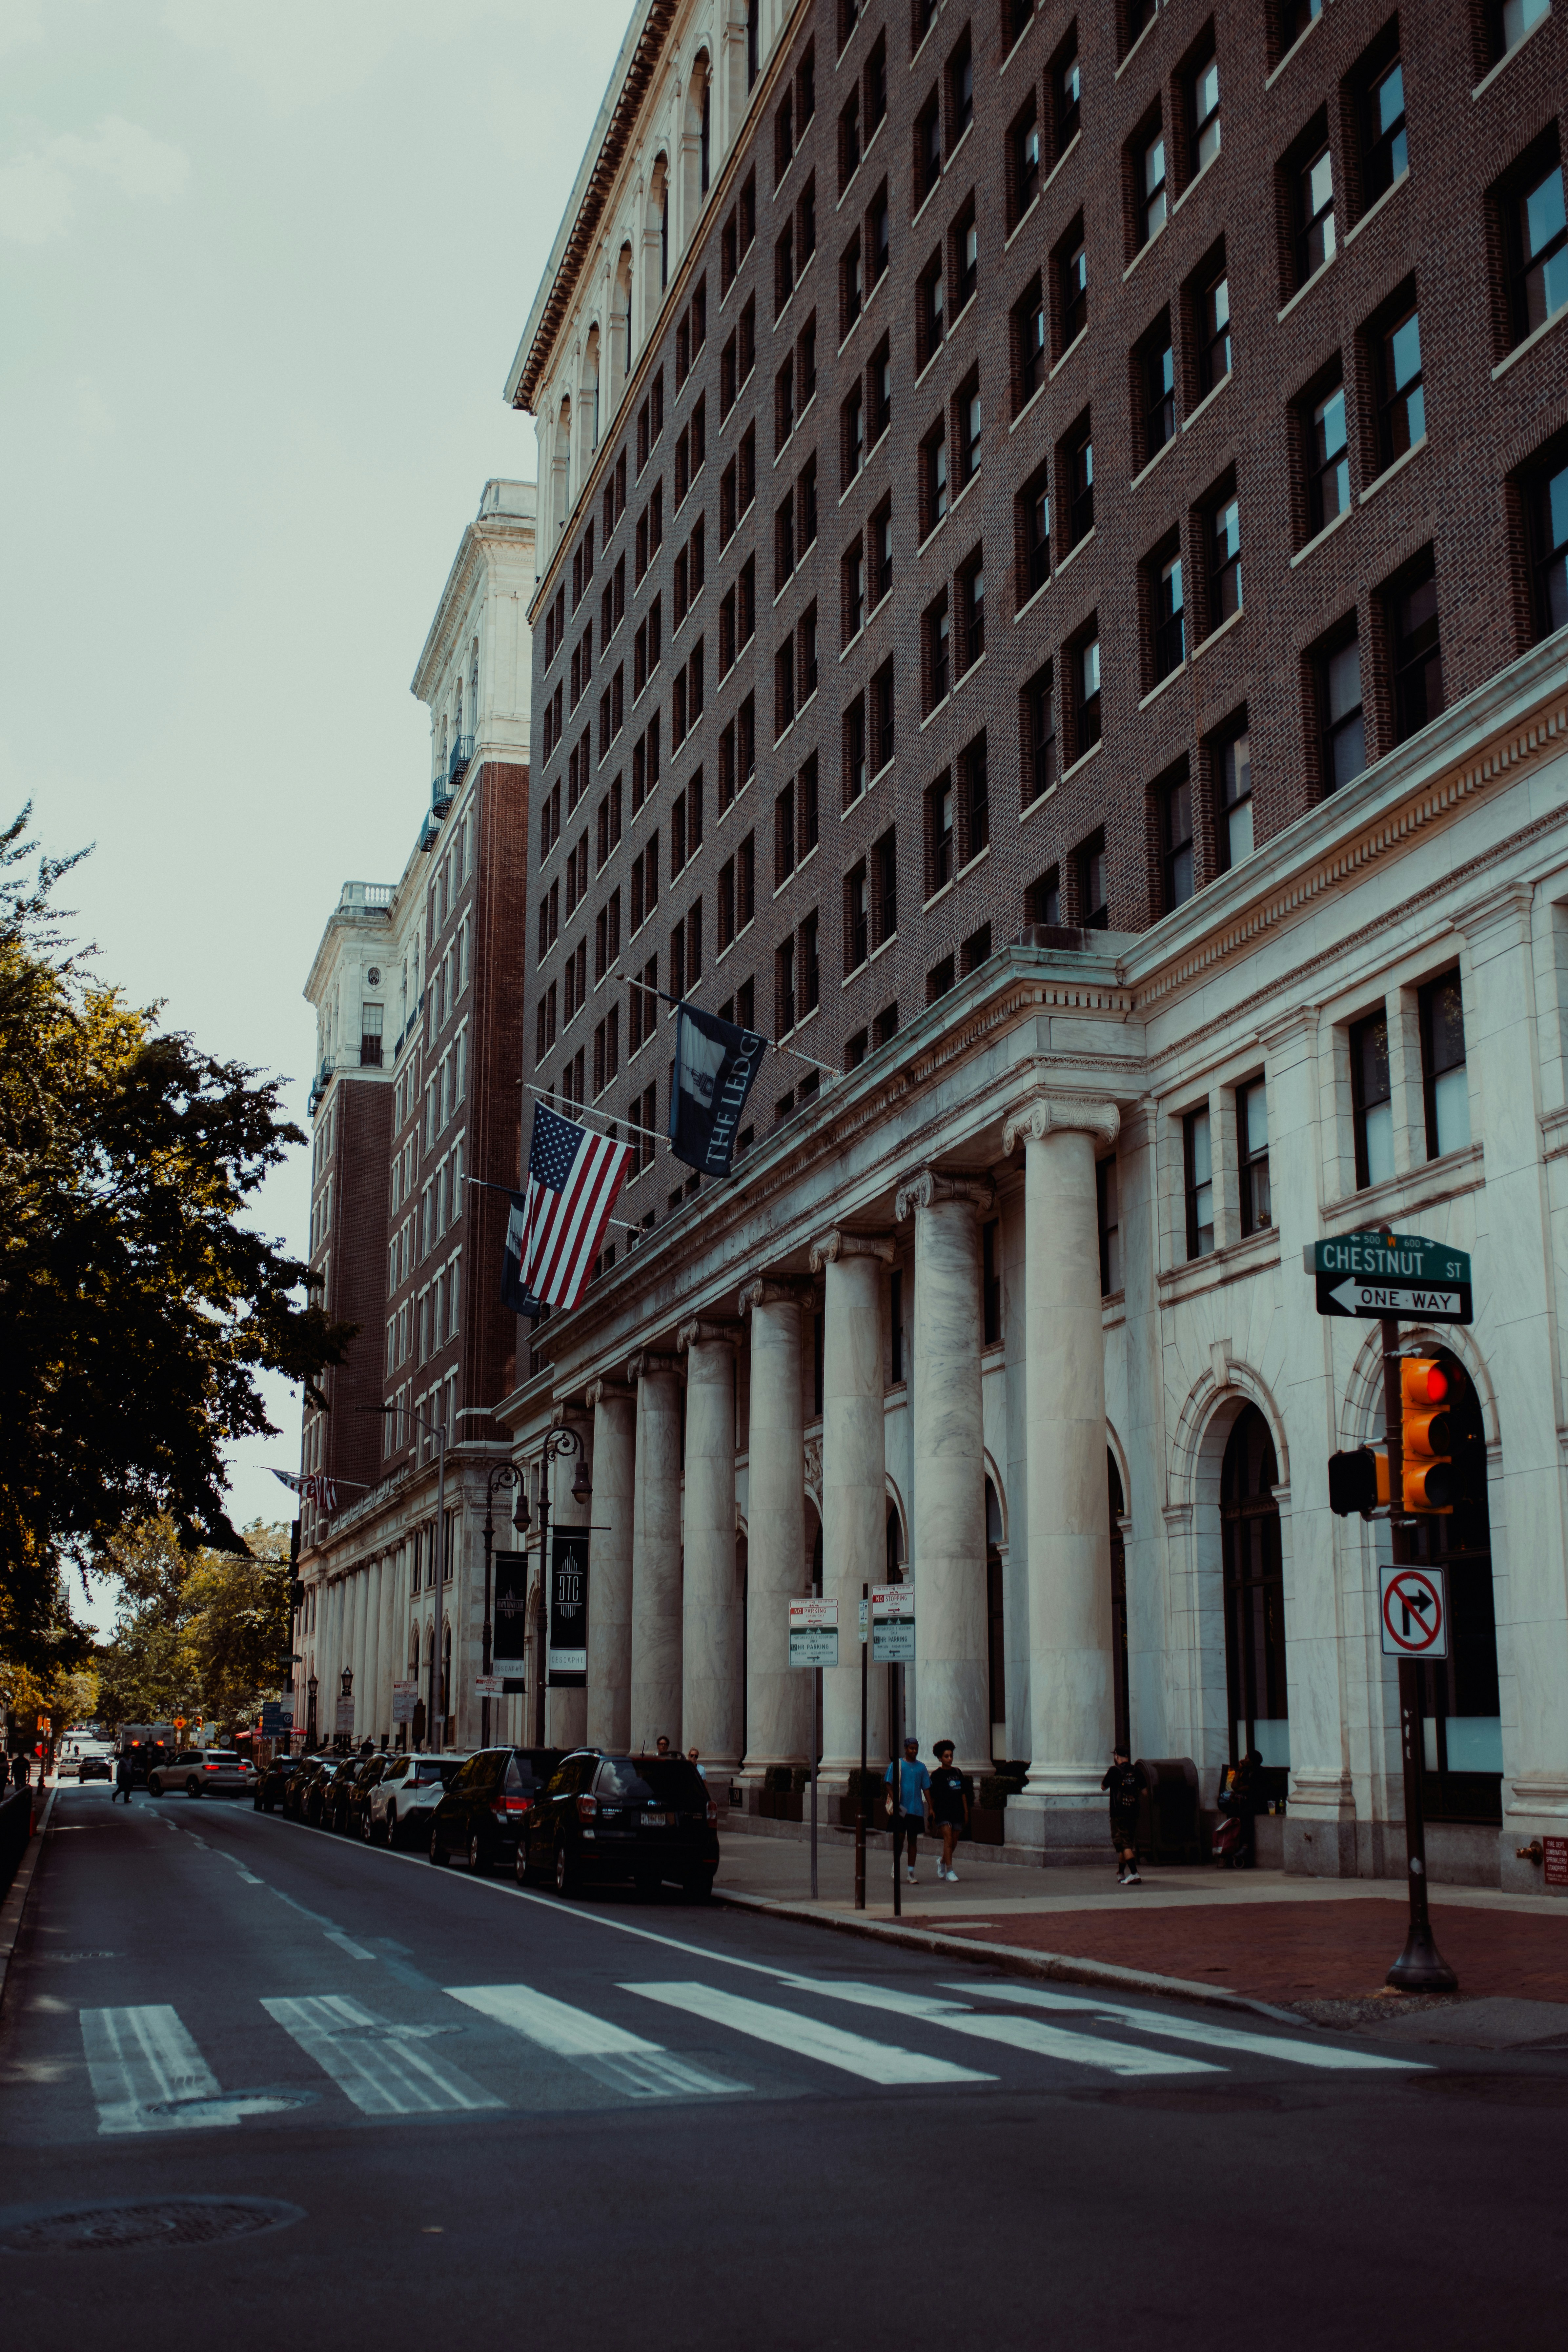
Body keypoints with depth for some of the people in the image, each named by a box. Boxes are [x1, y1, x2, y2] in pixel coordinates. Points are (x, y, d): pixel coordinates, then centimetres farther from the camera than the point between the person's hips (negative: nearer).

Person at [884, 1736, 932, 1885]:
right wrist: (895, 1802, -12)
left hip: (917, 1809, 3)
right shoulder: (897, 1765, 1)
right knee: (900, 1837, -6)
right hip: (901, 1809, -3)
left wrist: (930, 1807, 5)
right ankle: (895, 1866, 14)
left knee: (913, 1839, 5)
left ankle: (911, 1872, 9)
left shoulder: (921, 1767, 10)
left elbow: (926, 1788, 12)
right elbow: (889, 1784, 0)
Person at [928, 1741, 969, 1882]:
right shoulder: (937, 1775, -1)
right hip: (942, 1811, -5)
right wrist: (932, 1811, -6)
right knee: (948, 1838, -16)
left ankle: (943, 1863, 35)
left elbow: (963, 1793, 15)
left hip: (957, 1811, 5)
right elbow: (933, 1796, 0)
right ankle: (949, 1871, -15)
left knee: (954, 1841, 10)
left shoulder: (957, 1772, 11)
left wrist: (966, 1811, 13)